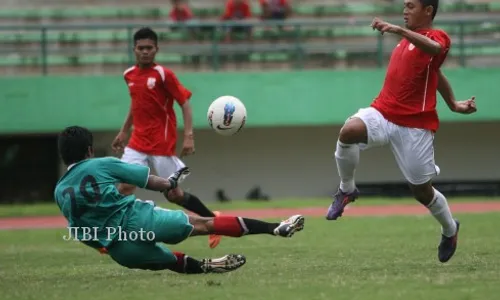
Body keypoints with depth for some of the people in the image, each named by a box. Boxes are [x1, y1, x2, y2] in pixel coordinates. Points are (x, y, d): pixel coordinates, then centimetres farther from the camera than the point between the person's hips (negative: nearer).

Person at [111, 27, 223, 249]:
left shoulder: (164, 75, -11)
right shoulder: (129, 75, 7)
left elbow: (185, 103, -11)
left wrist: (188, 136, -21)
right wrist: (124, 132, 23)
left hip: (162, 145, -5)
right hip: (137, 144, 5)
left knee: (174, 195, 3)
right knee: (124, 188, -9)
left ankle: (213, 219, 24)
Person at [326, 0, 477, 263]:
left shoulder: (437, 37, -7)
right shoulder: (407, 39, 18)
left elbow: (435, 48, -34)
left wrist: (398, 30, -47)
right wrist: (452, 104, 35)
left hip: (415, 125, -6)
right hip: (382, 113, 6)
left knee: (422, 191, 5)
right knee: (348, 131, -28)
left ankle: (450, 229, 35)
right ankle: (346, 190, -7)